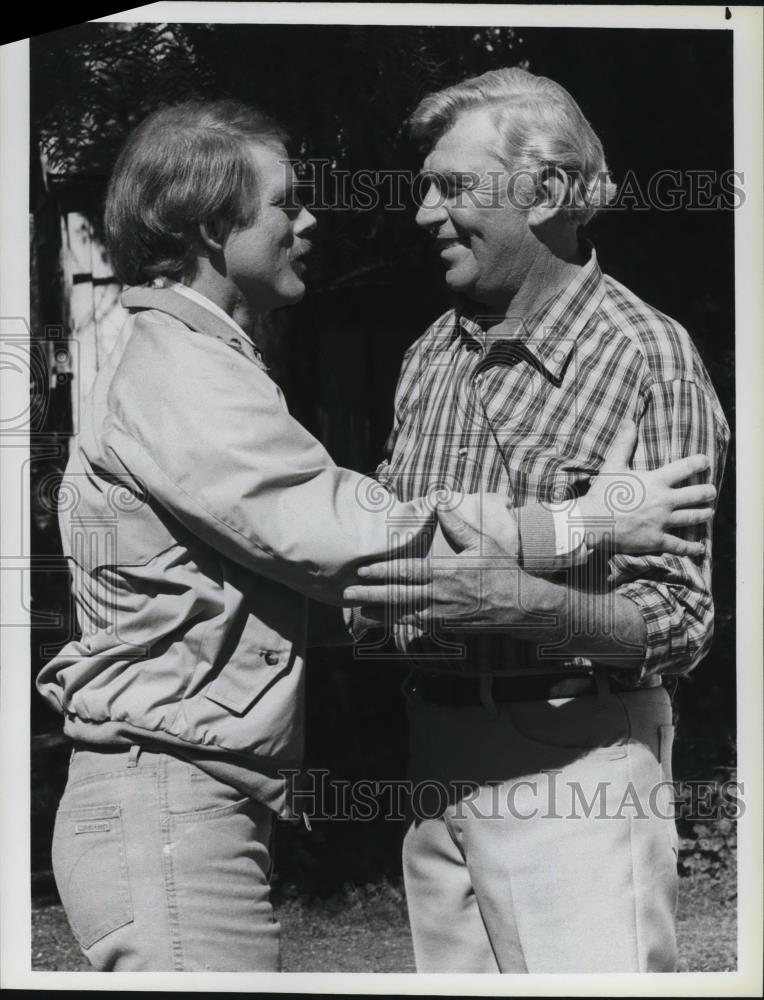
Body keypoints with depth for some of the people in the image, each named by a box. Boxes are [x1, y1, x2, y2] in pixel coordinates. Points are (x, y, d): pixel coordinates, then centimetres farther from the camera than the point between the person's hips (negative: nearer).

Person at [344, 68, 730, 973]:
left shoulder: (644, 354, -11)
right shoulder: (432, 354, 10)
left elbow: (677, 622, -14)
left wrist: (525, 604, -30)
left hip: (571, 758, -6)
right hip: (436, 754, 7)